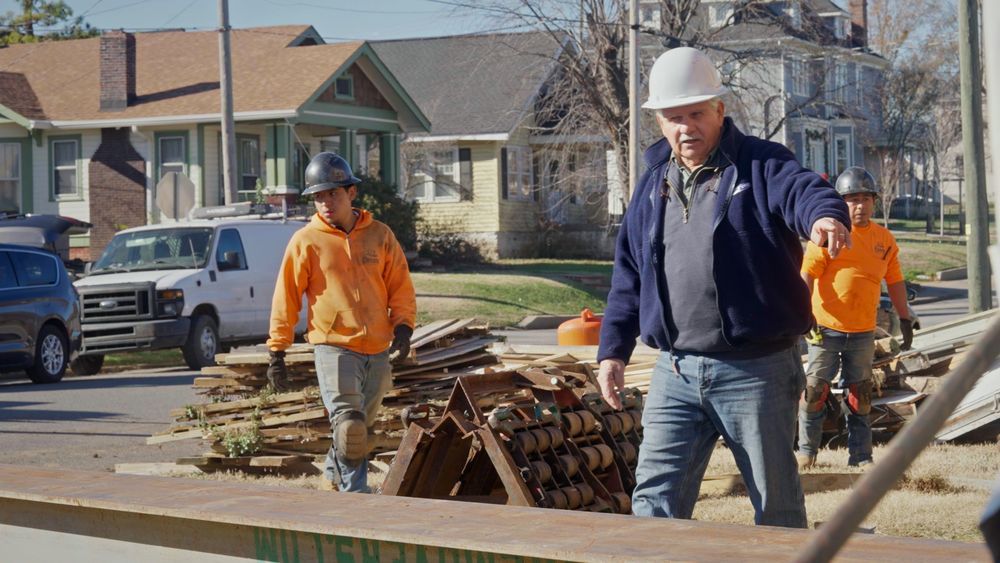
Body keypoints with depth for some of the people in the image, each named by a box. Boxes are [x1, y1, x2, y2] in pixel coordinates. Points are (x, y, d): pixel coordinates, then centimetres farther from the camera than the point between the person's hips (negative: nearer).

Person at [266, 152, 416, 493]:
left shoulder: (379, 236, 7)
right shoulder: (306, 241, -1)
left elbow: (401, 286, 10)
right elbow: (286, 299, 1)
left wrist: (403, 326, -6)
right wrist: (277, 352, 0)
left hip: (377, 350, 4)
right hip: (333, 347, -4)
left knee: (359, 430, 15)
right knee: (349, 427, -17)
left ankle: (334, 480, 36)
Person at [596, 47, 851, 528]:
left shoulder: (761, 166, -4)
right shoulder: (653, 185, 12)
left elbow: (802, 189, -26)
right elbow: (629, 275, 17)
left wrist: (825, 215, -49)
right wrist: (613, 348, 12)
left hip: (757, 372, -4)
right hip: (675, 373, 4)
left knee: (777, 506, 6)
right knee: (654, 500, 0)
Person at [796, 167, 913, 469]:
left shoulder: (884, 239, 9)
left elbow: (895, 281, 17)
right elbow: (806, 275, -11)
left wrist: (905, 320, 16)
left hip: (864, 332, 4)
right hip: (826, 329, -4)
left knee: (860, 397, 10)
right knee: (814, 392, 0)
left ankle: (861, 456, 17)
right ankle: (807, 451, 14)